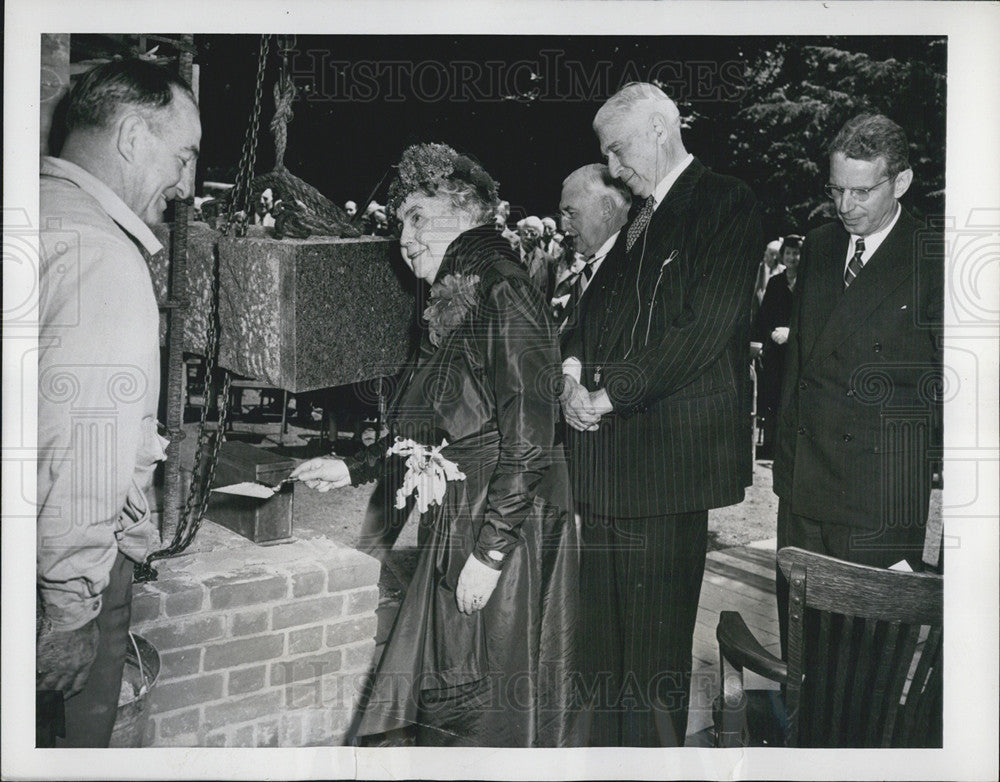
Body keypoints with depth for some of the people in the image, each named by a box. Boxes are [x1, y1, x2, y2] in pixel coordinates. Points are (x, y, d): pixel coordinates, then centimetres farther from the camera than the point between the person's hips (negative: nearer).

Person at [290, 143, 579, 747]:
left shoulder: (502, 291, -15)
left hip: (506, 538, -9)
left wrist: (490, 551, -20)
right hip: (455, 530, 9)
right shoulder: (454, 301, 13)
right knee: (446, 704, 15)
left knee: (495, 710, 3)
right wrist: (356, 470, 24)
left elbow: (528, 436, -20)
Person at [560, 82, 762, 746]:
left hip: (669, 450, -8)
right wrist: (573, 371, -1)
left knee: (656, 639, -1)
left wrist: (611, 395, -15)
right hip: (607, 451, 8)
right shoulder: (639, 220, 21)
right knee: (603, 636, 14)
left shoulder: (727, 205, -5)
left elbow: (703, 329, -15)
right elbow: (598, 312, 20)